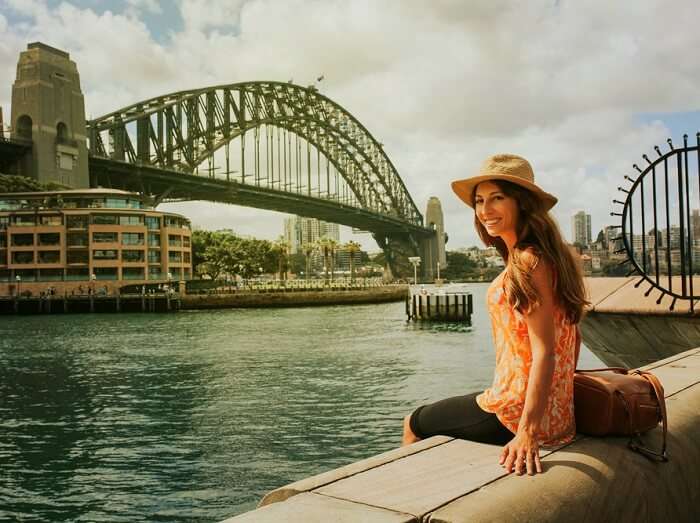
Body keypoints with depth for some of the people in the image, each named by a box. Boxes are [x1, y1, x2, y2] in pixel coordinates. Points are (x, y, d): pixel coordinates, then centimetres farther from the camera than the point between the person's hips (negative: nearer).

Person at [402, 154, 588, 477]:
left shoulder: (528, 261, -21)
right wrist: (562, 392, 19)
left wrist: (527, 432, -26)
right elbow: (571, 335, 12)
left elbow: (544, 352, -25)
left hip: (515, 412, -9)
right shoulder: (547, 255, 7)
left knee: (413, 425, 15)